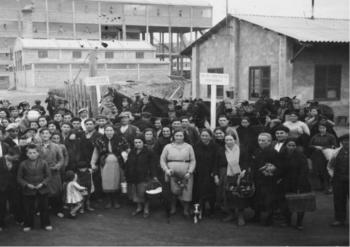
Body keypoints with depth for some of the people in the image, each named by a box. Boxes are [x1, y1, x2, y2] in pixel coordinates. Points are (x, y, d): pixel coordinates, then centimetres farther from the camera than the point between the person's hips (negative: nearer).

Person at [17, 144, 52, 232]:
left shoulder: (43, 163, -4)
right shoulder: (23, 164, -4)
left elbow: (48, 176, 1)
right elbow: (19, 178, 1)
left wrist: (43, 183, -14)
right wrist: (27, 184, -13)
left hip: (42, 189, 0)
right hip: (28, 191, 0)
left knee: (44, 208, 8)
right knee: (28, 209, 7)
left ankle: (46, 224, 21)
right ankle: (28, 225, 24)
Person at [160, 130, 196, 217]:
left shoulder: (188, 147, 9)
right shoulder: (168, 147, 9)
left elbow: (193, 161, 6)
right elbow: (162, 160, 8)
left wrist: (190, 172, -6)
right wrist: (166, 170, -6)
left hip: (185, 175, 0)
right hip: (171, 174, 0)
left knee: (186, 192, -4)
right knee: (175, 191, -12)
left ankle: (186, 210, 6)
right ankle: (173, 207, 6)